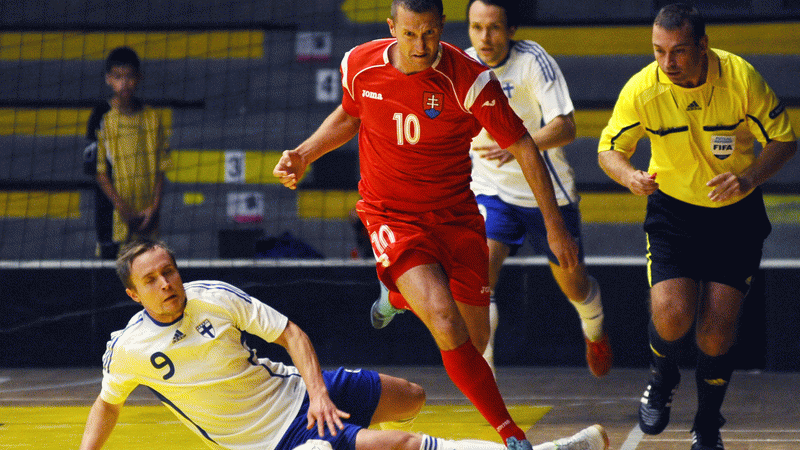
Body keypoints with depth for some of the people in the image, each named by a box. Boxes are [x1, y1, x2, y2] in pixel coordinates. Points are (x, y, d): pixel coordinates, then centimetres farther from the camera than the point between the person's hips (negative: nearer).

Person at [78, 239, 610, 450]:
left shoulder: (216, 297, -10)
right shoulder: (127, 350, -14)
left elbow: (289, 332, -4)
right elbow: (107, 405, 6)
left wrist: (318, 390, -17)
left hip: (296, 390, 5)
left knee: (411, 398, 20)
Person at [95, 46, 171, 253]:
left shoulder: (152, 118, 6)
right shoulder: (104, 118, -4)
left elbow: (160, 168, 7)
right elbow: (100, 173, -4)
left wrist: (154, 206, -5)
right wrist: (123, 209, -12)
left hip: (148, 215, 3)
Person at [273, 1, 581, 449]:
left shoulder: (471, 80, -19)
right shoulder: (359, 65, -10)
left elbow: (523, 147, -11)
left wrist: (555, 225, -10)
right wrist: (303, 155, 2)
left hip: (455, 214, 1)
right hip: (391, 215, -1)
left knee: (475, 341, 6)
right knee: (445, 320, -24)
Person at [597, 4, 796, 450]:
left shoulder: (741, 78, -19)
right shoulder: (642, 90, -17)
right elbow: (611, 149, -3)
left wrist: (749, 177, -26)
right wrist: (630, 176, -26)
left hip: (736, 214, 0)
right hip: (673, 210, 0)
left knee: (717, 331, -7)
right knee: (672, 314, -20)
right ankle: (664, 379, 17)